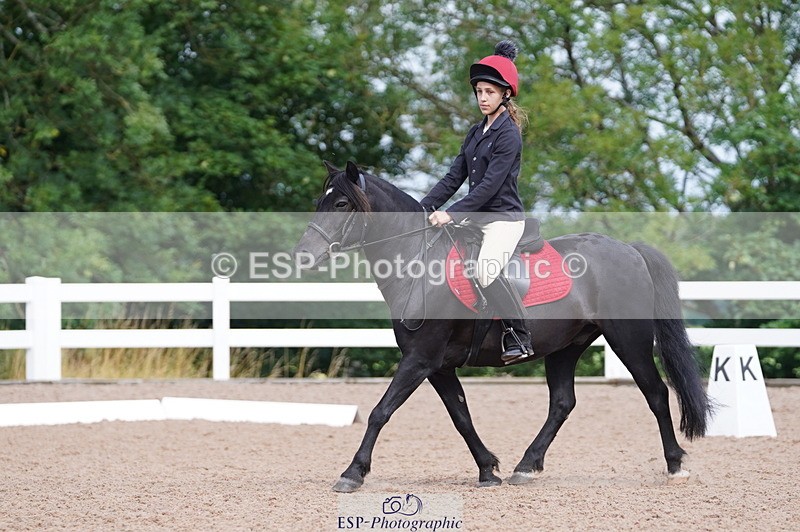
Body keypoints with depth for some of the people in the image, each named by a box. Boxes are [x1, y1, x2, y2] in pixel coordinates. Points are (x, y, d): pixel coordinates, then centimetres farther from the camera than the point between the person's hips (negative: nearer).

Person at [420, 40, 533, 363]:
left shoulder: (508, 135, -12)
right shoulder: (476, 133, 14)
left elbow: (489, 185, -19)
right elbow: (454, 178, 12)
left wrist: (451, 213, -23)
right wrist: (423, 209, 2)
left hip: (504, 218, -9)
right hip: (476, 216, 9)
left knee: (486, 271, -31)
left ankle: (519, 339, -23)